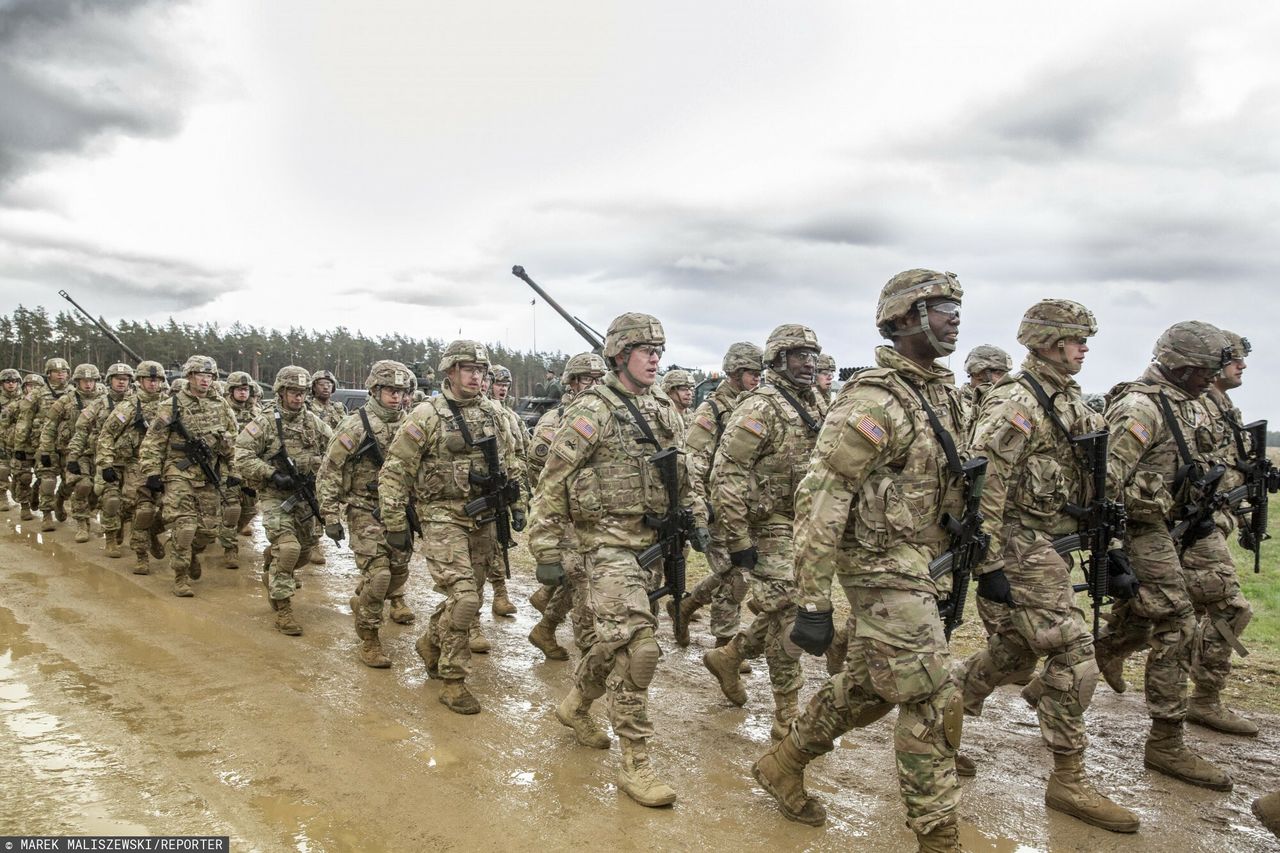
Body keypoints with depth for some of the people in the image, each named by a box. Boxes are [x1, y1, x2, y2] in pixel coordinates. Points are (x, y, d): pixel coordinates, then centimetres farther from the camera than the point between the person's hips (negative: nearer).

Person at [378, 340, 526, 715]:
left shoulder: (493, 413, 7)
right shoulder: (426, 415, -9)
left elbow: (511, 463, 18)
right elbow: (394, 472, -8)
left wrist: (518, 506, 14)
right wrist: (395, 525, -9)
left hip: (483, 520, 6)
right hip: (443, 518, -6)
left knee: (467, 597, 14)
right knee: (463, 598, -14)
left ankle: (431, 643, 41)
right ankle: (453, 681, 2)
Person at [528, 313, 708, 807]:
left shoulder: (664, 412, 11)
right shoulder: (592, 411, -11)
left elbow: (682, 474, 22)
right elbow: (551, 485, -11)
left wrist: (696, 519, 11)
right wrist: (547, 553, -12)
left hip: (652, 542, 7)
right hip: (610, 543, -7)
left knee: (617, 640, 17)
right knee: (635, 645, -13)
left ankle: (576, 706, 42)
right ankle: (634, 764, -2)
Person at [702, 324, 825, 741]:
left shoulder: (813, 408, 11)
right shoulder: (760, 408, -16)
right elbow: (726, 476, -20)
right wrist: (737, 539, -21)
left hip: (801, 528, 8)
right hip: (768, 530, -8)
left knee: (783, 613, 15)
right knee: (786, 616, -3)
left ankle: (727, 656, 37)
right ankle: (788, 717, 10)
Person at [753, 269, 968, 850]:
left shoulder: (941, 392, 10)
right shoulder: (873, 400, -19)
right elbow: (819, 500, -22)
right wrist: (813, 603, -22)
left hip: (922, 566, 9)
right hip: (885, 570, -9)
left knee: (867, 687, 19)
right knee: (934, 705, -3)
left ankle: (782, 765, 37)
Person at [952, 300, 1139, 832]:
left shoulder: (1070, 403, 15)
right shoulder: (1013, 402, -15)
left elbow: (1088, 484, 19)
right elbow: (983, 487, -20)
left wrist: (1110, 554, 16)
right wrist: (989, 566, -22)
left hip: (1048, 546, 10)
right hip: (1019, 546, -9)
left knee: (1014, 652, 16)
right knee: (1074, 654, -8)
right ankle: (1068, 783, 5)